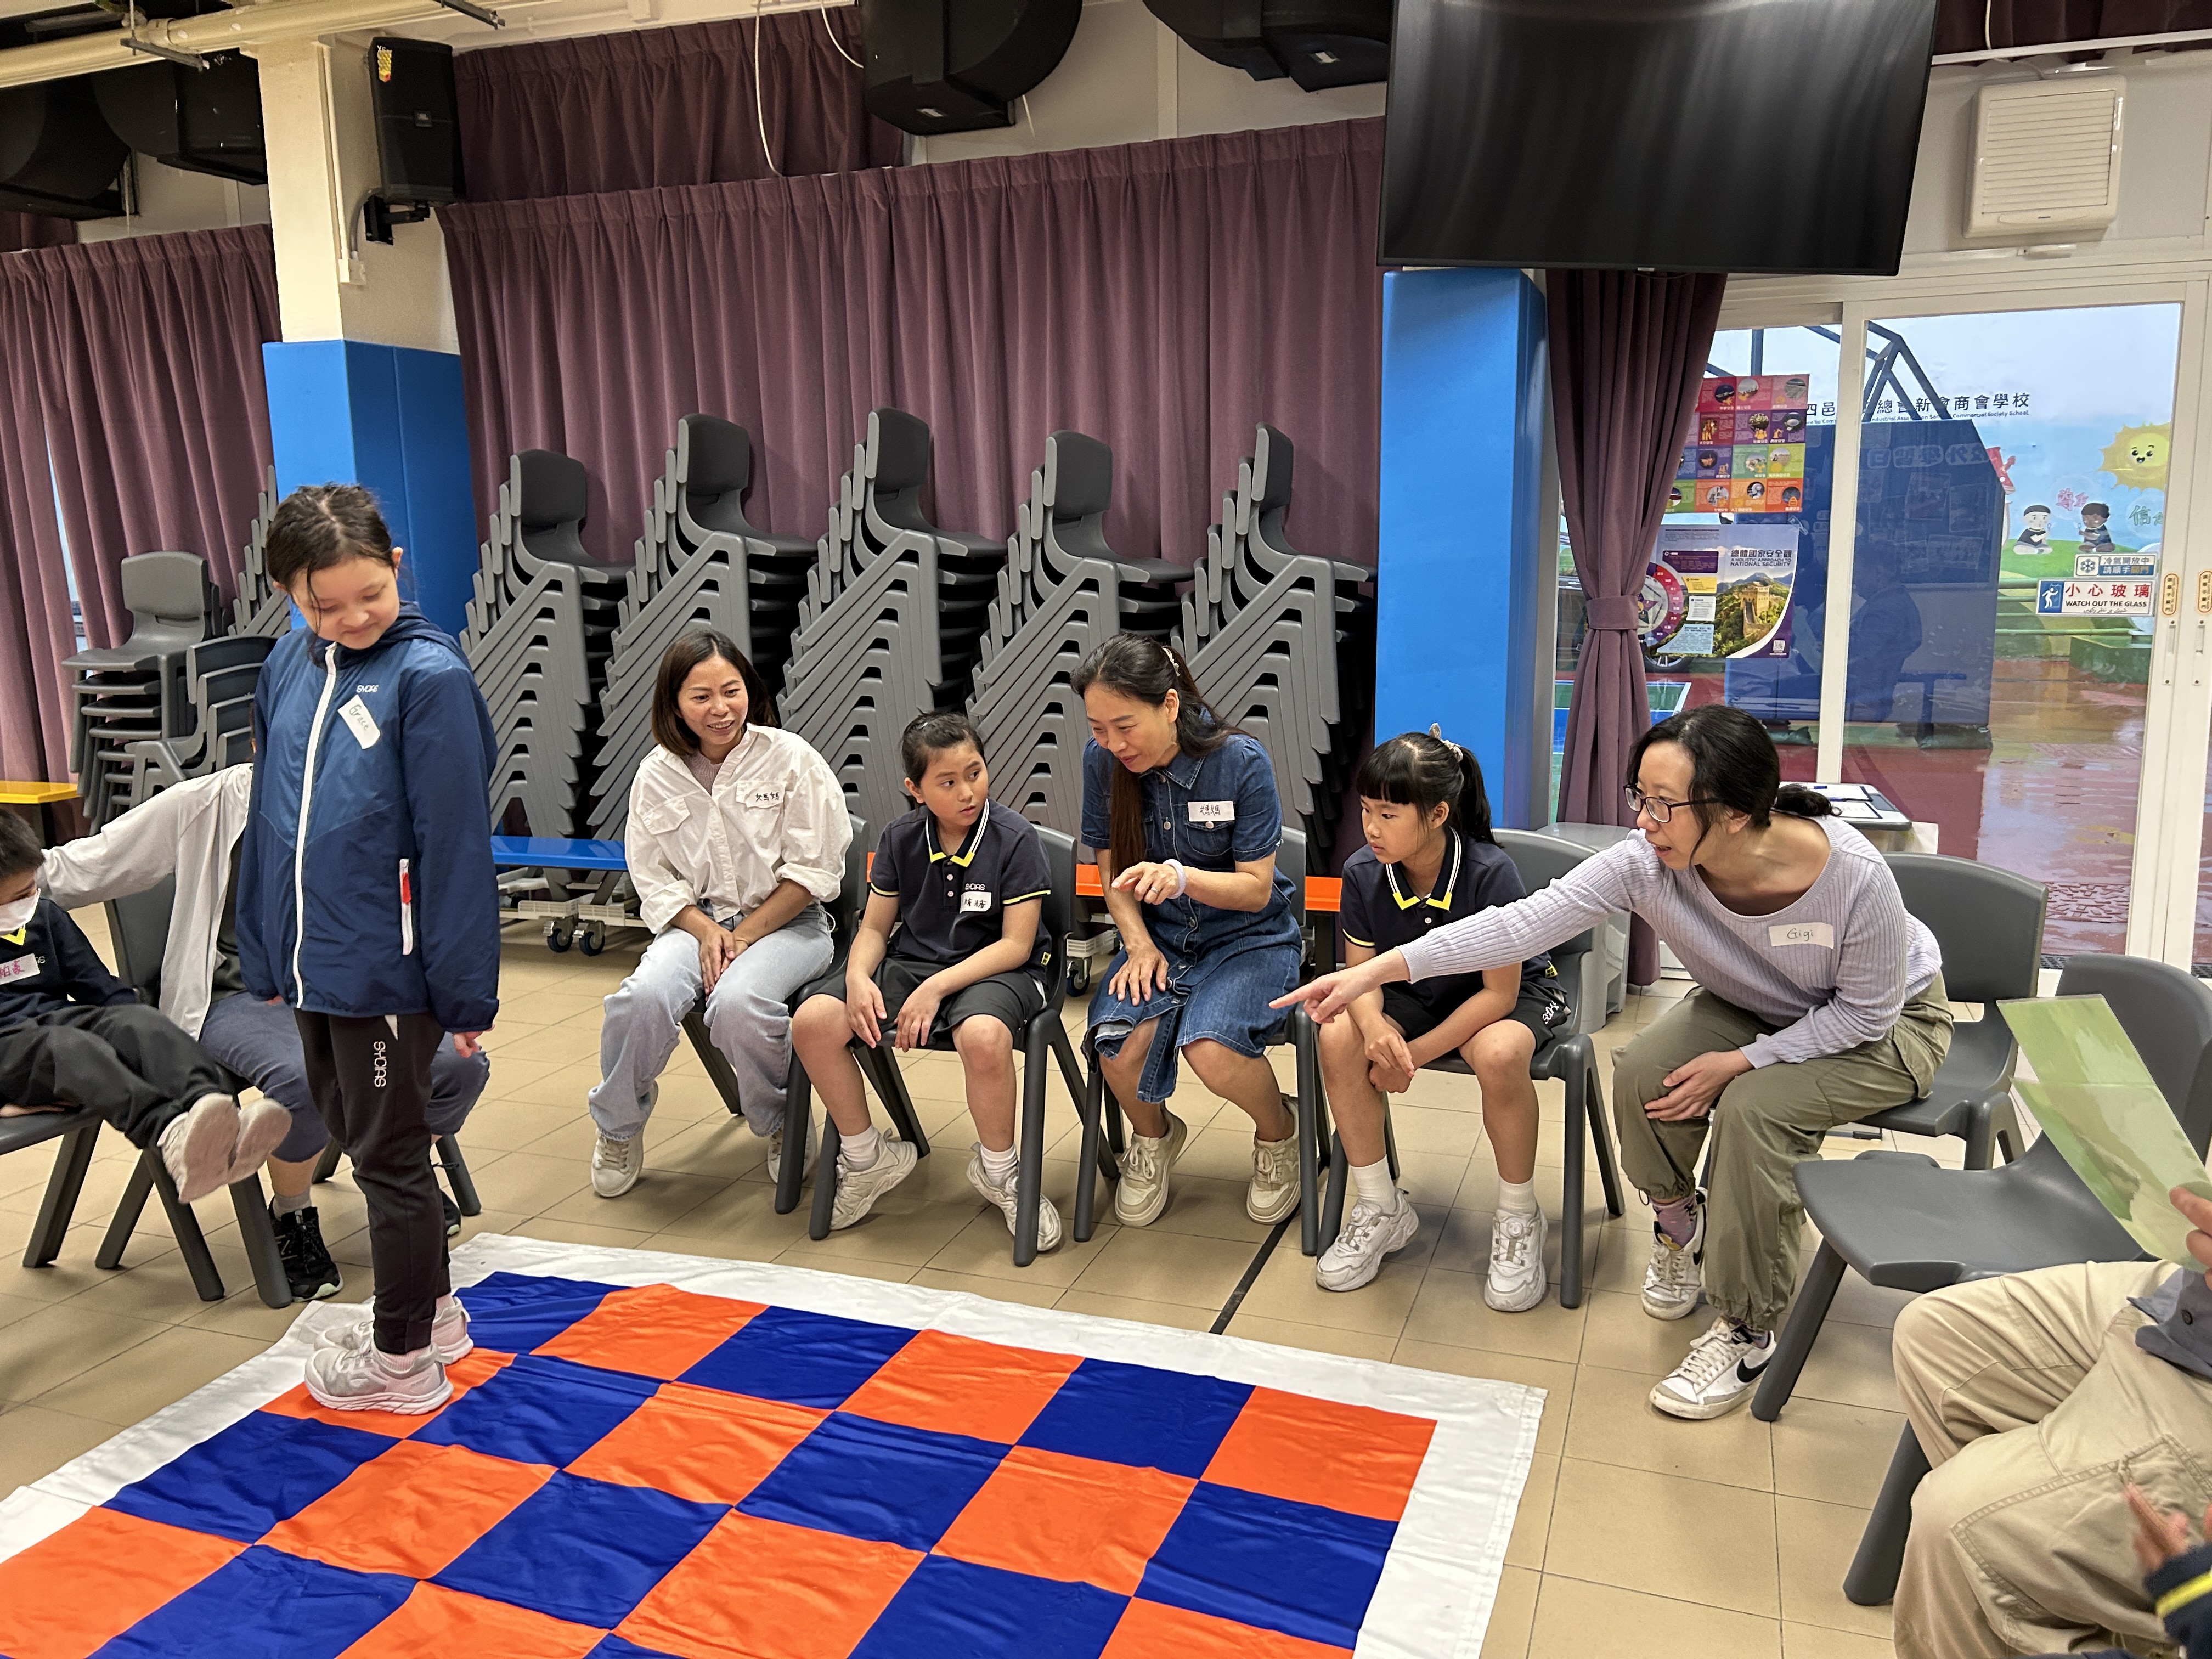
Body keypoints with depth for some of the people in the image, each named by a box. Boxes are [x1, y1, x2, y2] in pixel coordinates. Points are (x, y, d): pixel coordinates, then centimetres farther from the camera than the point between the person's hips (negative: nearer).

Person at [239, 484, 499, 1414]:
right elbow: (270, 817, 11)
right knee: (357, 1139, 20)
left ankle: (402, 1358, 26)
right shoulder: (289, 666, 5)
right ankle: (431, 1310, 40)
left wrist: (465, 990, -14)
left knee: (388, 1156, 7)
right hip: (312, 963, 7)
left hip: (388, 968, -7)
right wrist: (264, 954, 11)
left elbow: (455, 844, -16)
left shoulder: (430, 676, -15)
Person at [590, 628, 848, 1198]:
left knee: (737, 1002, -33)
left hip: (786, 922, -3)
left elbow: (814, 871, -6)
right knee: (646, 996, -28)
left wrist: (743, 935, -13)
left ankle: (784, 1126, -2)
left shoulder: (791, 759, -5)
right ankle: (619, 1127, 2)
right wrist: (707, 932, -12)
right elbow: (655, 880, 6)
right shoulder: (656, 776, 3)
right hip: (696, 921, 3)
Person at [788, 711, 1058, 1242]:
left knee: (984, 1036, -40)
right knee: (812, 1022, -18)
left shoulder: (1015, 837, -11)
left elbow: (1016, 944, -14)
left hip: (994, 969, -4)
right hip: (910, 961, 5)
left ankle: (997, 1171, -10)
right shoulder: (900, 839, 4)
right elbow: (875, 928, 9)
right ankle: (866, 1158, 4)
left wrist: (936, 988, -22)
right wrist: (858, 977, -15)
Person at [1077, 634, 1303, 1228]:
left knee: (1211, 1049, -32)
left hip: (1249, 938, -3)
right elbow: (1113, 869, 5)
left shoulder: (1241, 761, -18)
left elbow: (1256, 888, -13)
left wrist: (1182, 877, -31)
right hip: (1161, 937, 3)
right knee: (1118, 1043, -27)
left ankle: (1279, 1137, 5)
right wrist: (1139, 944, -11)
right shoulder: (1102, 759, -7)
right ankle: (1154, 1136, 10)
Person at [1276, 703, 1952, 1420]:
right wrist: (1380, 969, -41)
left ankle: (1747, 1333, -12)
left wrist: (1741, 1062, -28)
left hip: (1884, 1026, -4)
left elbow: (1866, 1009, -22)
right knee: (1643, 1072, -22)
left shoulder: (1853, 875, -37)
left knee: (1753, 1108, -30)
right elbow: (1525, 922, -34)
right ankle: (1679, 1225, 10)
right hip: (1756, 1008, 4)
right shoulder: (1646, 863, -29)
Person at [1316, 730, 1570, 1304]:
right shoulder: (1362, 873, -16)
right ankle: (1381, 1209, -5)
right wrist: (1374, 1026, -32)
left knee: (1498, 1055, -38)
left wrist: (1416, 1053, -27)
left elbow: (1498, 993, -24)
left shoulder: (1490, 872, -29)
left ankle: (1518, 1218, -10)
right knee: (1338, 1037, -24)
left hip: (1511, 993, -4)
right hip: (1414, 993, 4)